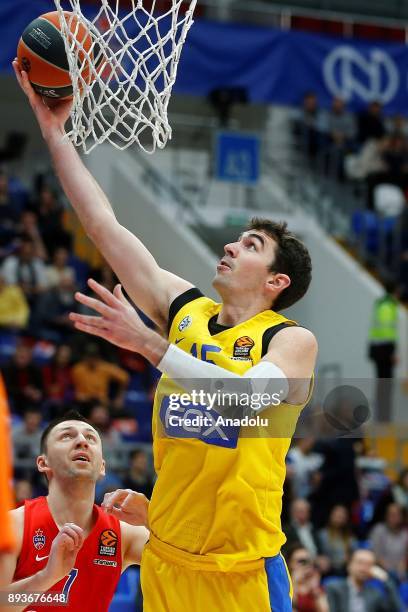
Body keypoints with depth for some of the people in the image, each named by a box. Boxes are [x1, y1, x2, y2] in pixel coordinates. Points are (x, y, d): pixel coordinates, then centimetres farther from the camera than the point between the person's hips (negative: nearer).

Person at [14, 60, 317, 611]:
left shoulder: (292, 340, -5)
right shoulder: (185, 310, 9)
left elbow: (247, 396, -25)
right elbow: (105, 226, 8)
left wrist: (148, 344, -30)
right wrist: (54, 131, 5)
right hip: (166, 561, 5)